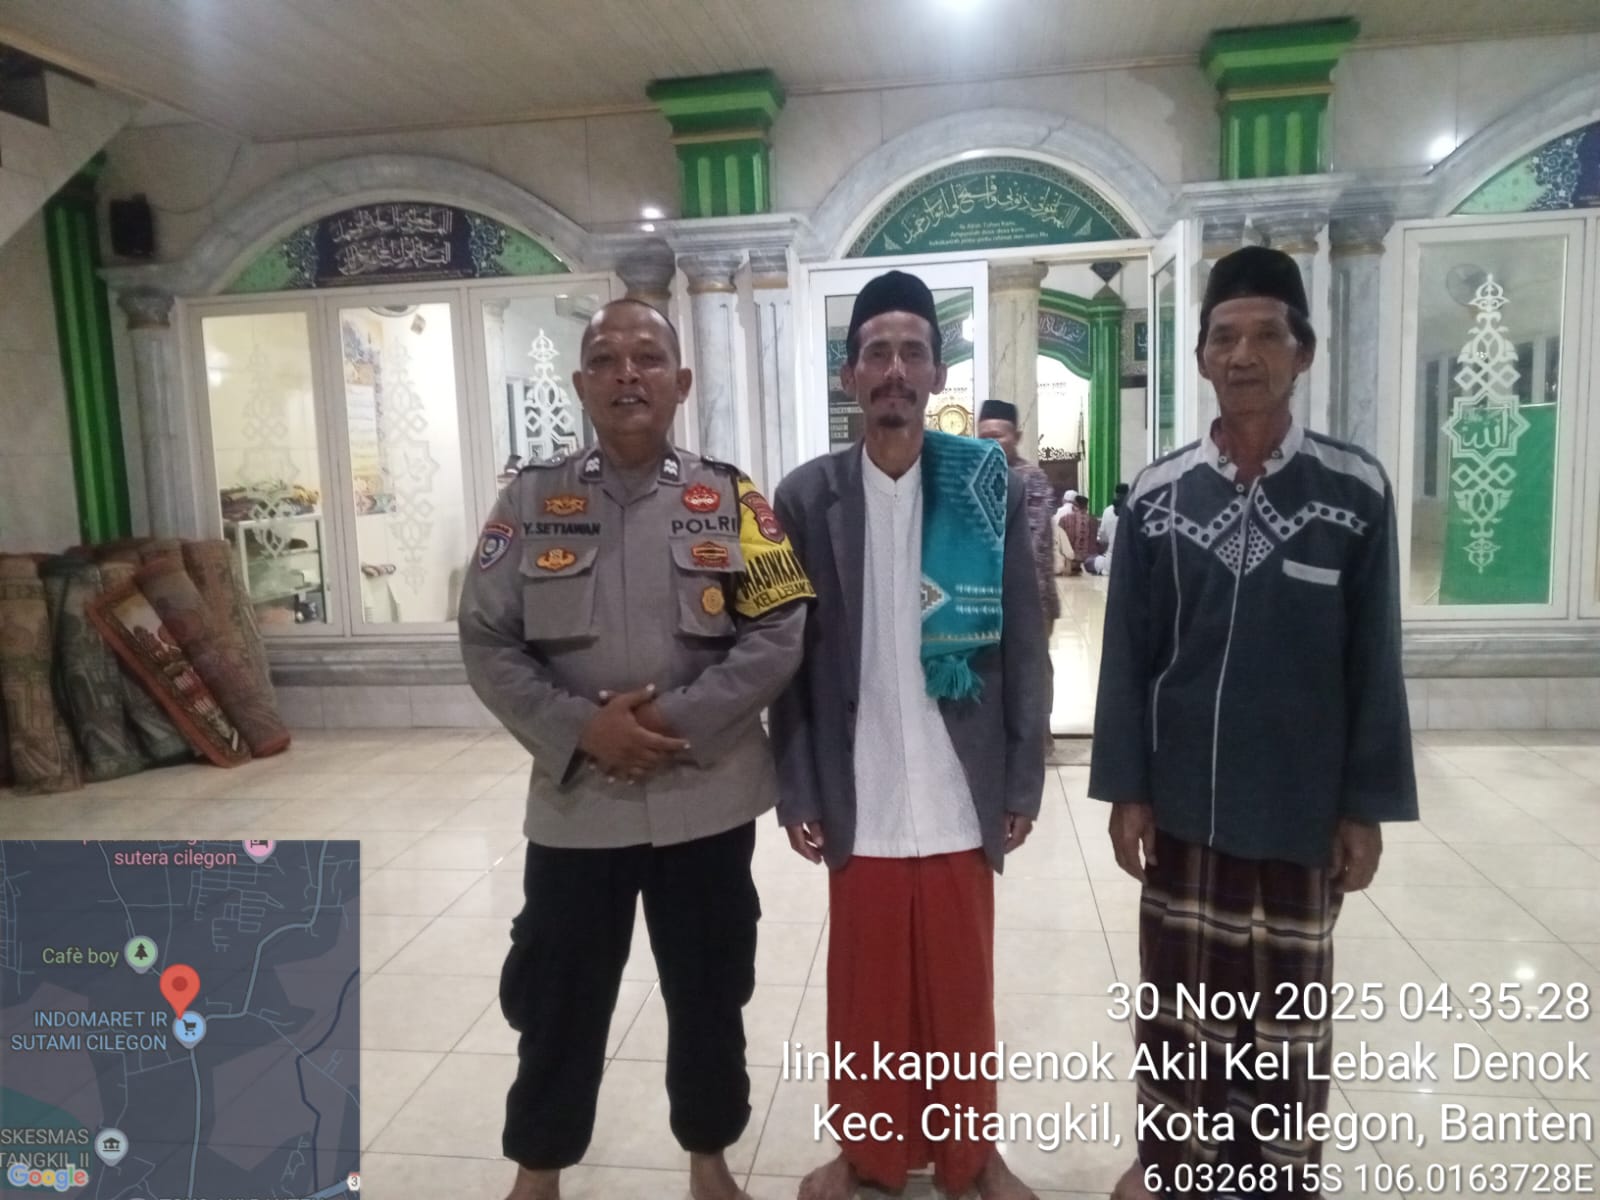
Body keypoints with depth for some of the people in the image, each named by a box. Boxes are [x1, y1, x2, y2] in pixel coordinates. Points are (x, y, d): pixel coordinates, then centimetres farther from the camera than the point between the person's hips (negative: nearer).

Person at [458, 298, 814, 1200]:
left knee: (710, 994, 17)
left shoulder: (732, 500, -2)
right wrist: (581, 727, -17)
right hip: (575, 798, 0)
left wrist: (674, 719, -18)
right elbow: (488, 641, -3)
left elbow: (779, 635, -8)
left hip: (707, 798, 0)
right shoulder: (533, 500, -1)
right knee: (558, 997, 15)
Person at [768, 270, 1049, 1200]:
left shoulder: (993, 487, -2)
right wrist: (798, 794, -3)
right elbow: (786, 658, -1)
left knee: (963, 987, 14)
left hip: (961, 800, 0)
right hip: (859, 802, 0)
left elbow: (1024, 646, 0)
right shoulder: (807, 497, -2)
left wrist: (1024, 783, -1)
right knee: (867, 987, 14)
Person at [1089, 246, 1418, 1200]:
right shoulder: (1157, 497, -3)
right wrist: (1126, 788, -3)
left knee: (1288, 1003, 14)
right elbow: (1128, 654, -1)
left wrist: (1367, 806, -3)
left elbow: (1374, 663, -3)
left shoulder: (1356, 491, -6)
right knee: (1181, 993, 15)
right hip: (1184, 800, 1)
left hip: (1303, 804, -1)